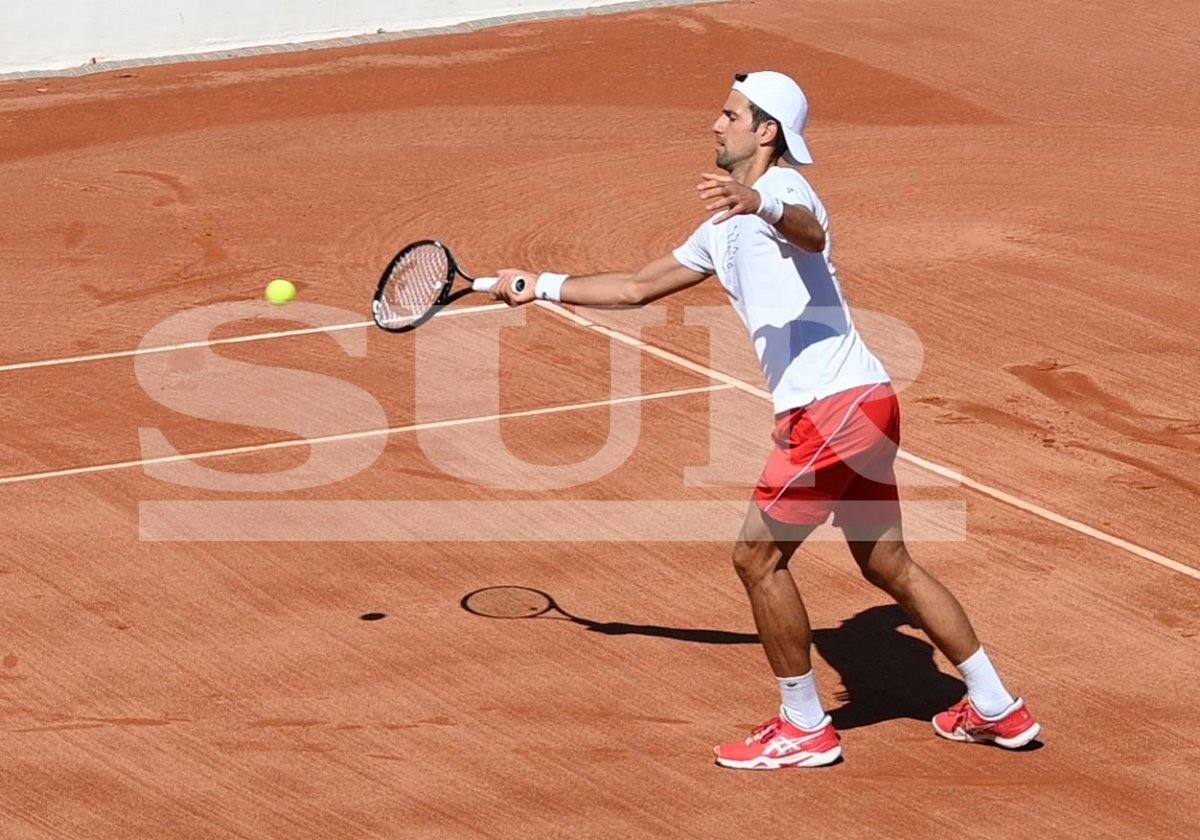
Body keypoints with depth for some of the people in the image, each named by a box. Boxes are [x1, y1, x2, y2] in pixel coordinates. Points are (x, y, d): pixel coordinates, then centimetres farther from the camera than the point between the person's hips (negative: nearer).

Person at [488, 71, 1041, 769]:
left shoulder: (784, 188, -7)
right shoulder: (726, 229, 22)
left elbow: (810, 233, -34)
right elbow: (639, 287, 32)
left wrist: (758, 203, -55)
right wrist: (541, 286, 32)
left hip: (838, 404, -10)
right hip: (863, 406, 10)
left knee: (758, 556, -1)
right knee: (888, 565, 17)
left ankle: (806, 729, 9)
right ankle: (997, 709, 24)